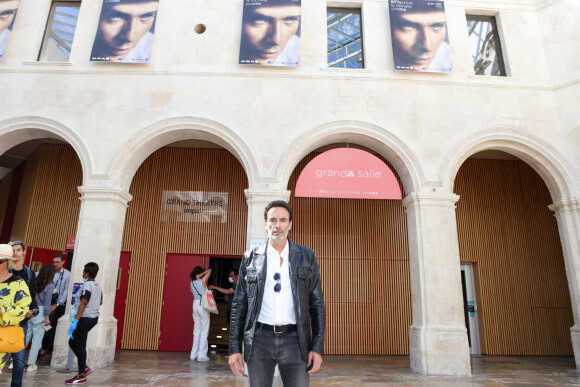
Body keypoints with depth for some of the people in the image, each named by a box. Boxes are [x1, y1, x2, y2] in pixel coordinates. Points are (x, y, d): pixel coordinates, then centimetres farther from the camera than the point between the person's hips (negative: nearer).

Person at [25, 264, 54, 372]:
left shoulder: (35, 282, 4)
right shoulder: (50, 286, -11)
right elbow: (47, 303, -10)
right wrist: (47, 317, -3)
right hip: (39, 313, -5)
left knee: (25, 337, 16)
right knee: (37, 340, 6)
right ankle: (31, 364, 12)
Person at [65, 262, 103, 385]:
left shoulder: (87, 285, -14)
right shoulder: (98, 286, 11)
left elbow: (83, 303, -23)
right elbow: (100, 302, 24)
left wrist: (75, 321, -25)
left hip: (85, 318, -9)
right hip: (94, 317, 9)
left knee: (80, 346, -2)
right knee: (72, 342, 19)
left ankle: (82, 376, 4)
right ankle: (85, 367, 21)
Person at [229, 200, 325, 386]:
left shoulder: (306, 257, 5)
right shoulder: (250, 258, 6)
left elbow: (317, 304, 5)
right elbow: (239, 305, 8)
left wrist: (317, 347, -1)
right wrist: (234, 348, 4)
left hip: (294, 340, 0)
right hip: (260, 339, 1)